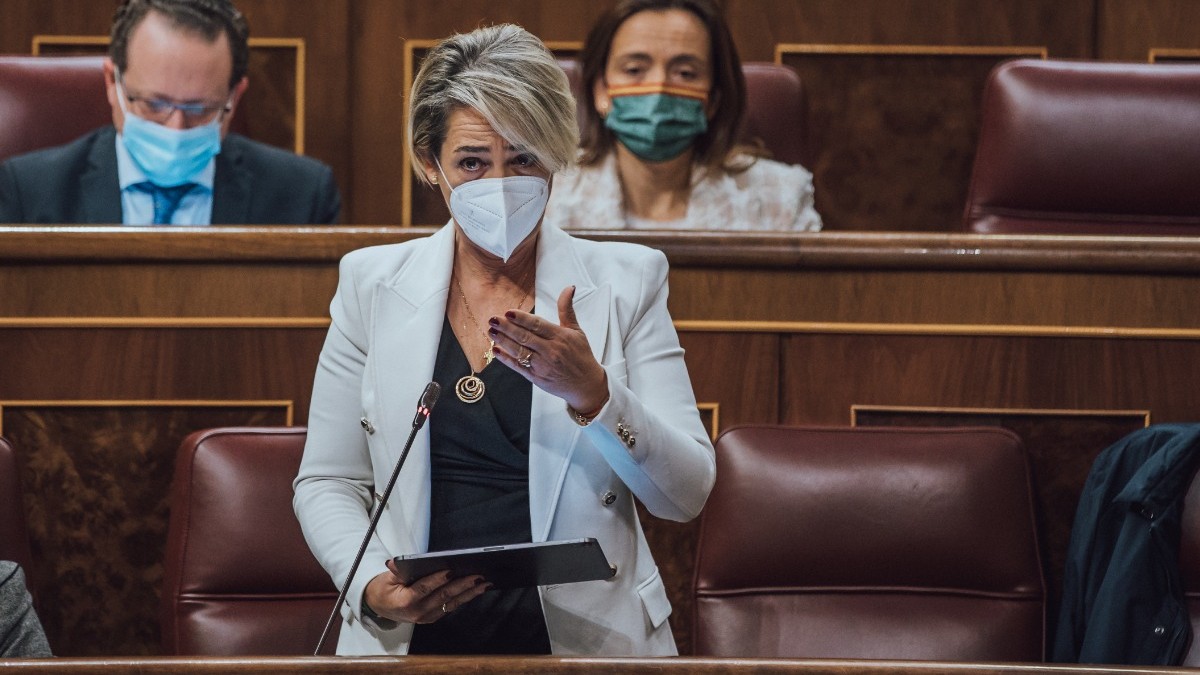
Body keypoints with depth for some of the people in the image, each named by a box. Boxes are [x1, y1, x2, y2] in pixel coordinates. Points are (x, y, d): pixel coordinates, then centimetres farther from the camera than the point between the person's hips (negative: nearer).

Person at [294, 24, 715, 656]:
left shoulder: (626, 280, 6)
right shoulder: (372, 283, 8)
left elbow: (687, 494, 2)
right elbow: (326, 483, 9)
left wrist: (593, 394, -14)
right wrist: (372, 590, -9)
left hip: (584, 631, 0)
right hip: (415, 635, 1)